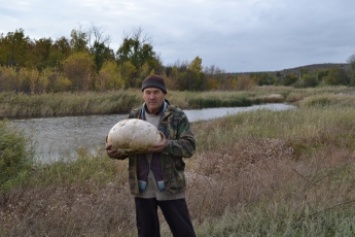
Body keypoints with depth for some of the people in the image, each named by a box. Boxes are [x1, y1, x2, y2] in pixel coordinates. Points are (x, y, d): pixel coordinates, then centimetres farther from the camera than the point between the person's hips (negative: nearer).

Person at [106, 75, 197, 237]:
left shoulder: (177, 116, -4)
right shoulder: (134, 116, 6)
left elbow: (189, 146, -9)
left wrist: (167, 145, -28)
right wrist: (114, 150, -13)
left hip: (169, 186, -3)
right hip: (142, 186, 3)